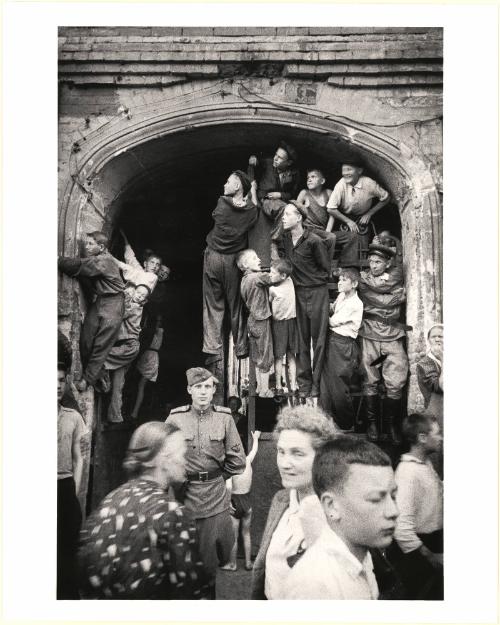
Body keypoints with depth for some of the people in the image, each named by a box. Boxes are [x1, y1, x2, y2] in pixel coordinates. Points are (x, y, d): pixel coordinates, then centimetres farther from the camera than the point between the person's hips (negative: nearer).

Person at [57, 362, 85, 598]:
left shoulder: (73, 417, 6)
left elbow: (78, 458, 10)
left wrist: (74, 491, 1)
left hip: (67, 487, 3)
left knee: (68, 546, 7)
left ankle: (69, 595, 18)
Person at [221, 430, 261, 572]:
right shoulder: (247, 461, -5)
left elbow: (228, 487, -34)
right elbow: (255, 450, 17)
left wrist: (228, 502, -20)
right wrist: (255, 438, 35)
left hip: (235, 503, -5)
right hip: (247, 502, 5)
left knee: (233, 536, 11)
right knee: (246, 534, 20)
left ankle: (232, 564, 24)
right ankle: (248, 563, 28)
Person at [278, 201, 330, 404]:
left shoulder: (313, 241, -13)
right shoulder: (284, 239, 5)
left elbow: (326, 269, -4)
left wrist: (313, 281, 2)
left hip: (317, 292, -6)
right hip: (298, 292, 6)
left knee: (318, 339, -1)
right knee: (301, 340, 8)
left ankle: (317, 384, 5)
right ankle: (303, 384, 15)